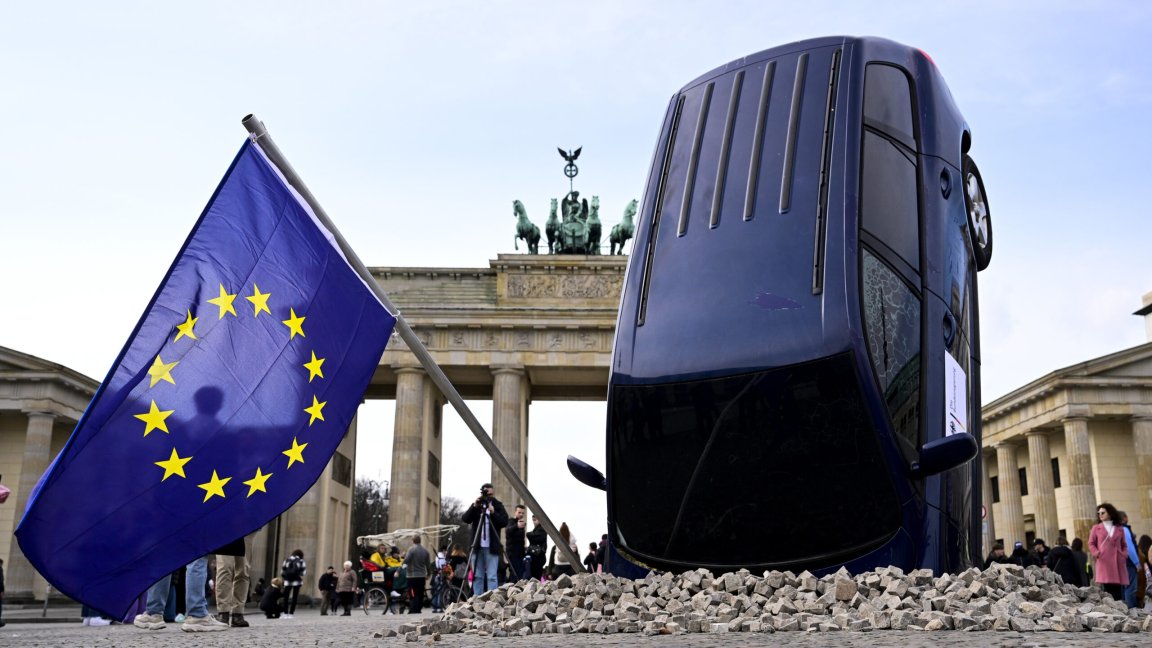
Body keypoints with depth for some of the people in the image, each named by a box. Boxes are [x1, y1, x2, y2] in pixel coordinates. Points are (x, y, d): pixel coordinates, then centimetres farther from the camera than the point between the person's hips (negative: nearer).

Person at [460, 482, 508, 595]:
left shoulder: (498, 505, 6)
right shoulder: (476, 505, 10)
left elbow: (504, 522, -6)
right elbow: (465, 519, -4)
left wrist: (493, 513, -20)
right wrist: (474, 507, -17)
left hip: (491, 547, -2)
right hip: (477, 546, 2)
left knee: (491, 577, -6)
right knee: (477, 576, 4)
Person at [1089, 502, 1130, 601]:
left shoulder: (1119, 529, 16)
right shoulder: (1096, 528, 9)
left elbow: (1124, 545, 19)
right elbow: (1091, 544, 8)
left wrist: (1124, 555, 1)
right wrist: (1098, 554, -6)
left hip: (1118, 562, 2)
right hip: (1104, 562, -2)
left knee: (1119, 590, -1)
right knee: (1108, 590, -8)